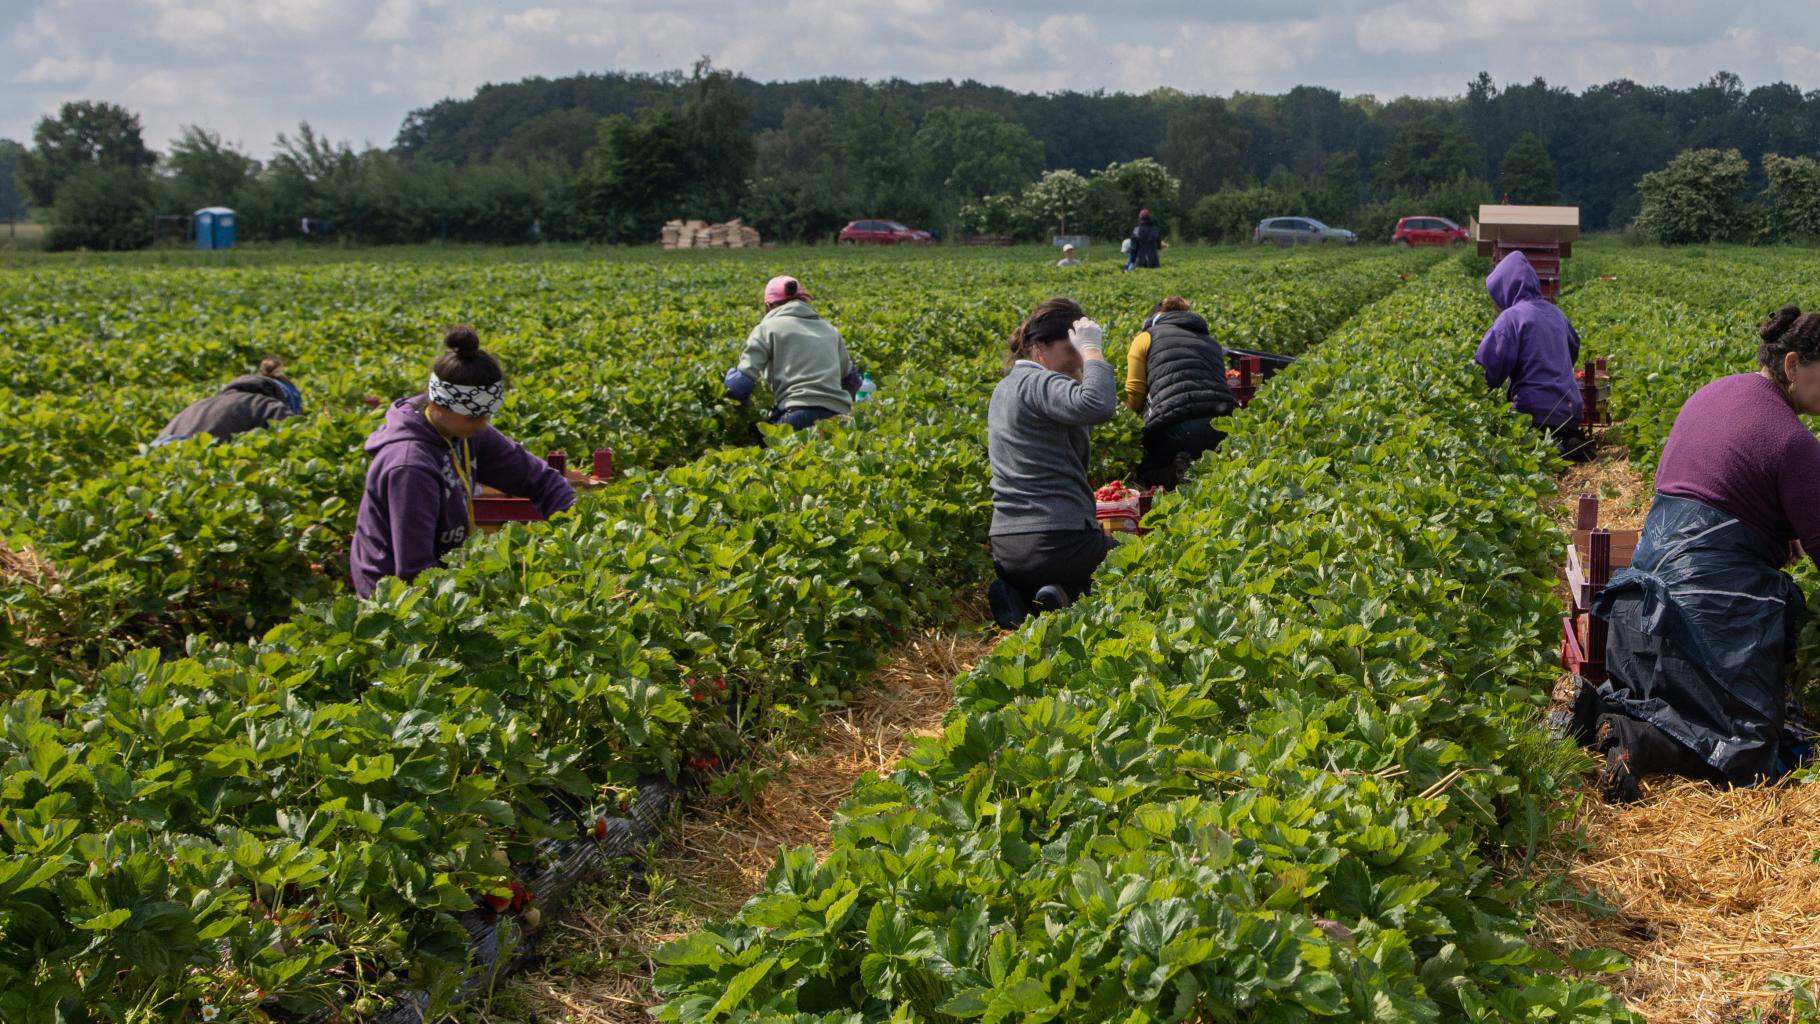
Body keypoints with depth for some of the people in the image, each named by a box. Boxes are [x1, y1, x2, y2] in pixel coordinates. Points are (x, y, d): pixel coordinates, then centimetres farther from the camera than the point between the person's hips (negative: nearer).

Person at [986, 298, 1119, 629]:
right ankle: (1068, 595, -8)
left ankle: (1017, 595, 5)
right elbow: (1099, 407, -33)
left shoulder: (1006, 387, 17)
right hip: (1057, 541, -8)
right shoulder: (1038, 382, -13)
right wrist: (1092, 350, -20)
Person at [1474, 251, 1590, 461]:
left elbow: (1492, 369, -16)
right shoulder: (1555, 313, 10)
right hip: (1569, 408, 7)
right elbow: (1573, 351, 26)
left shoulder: (1511, 317, -13)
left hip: (1536, 412, -7)